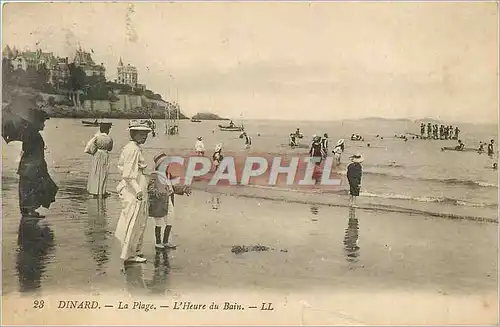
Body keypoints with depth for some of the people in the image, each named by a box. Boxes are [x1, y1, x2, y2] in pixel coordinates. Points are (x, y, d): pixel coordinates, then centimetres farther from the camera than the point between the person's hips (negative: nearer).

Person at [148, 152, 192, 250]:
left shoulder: (167, 174, 13)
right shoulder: (155, 175, -10)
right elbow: (151, 187, -17)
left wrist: (183, 189, 17)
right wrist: (157, 193, -36)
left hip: (169, 202, 8)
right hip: (159, 203, -8)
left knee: (169, 223, 15)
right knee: (159, 224, 5)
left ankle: (165, 242, 30)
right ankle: (158, 243, 19)